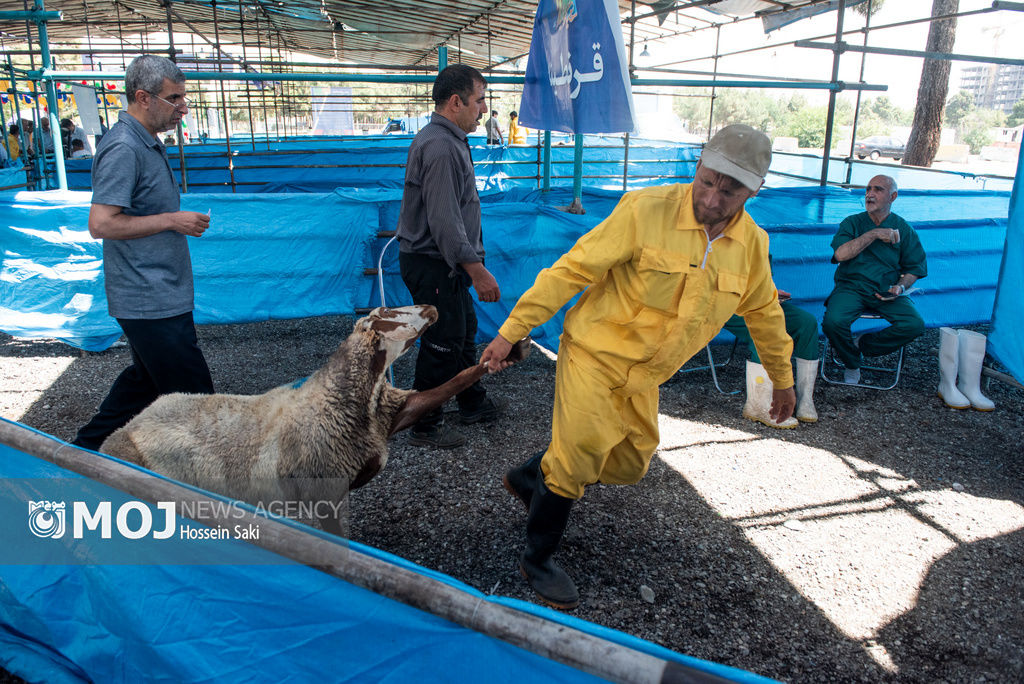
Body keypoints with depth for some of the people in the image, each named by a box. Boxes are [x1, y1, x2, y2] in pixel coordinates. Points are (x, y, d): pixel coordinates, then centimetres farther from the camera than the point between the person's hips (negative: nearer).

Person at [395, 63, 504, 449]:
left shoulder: (450, 140, 14)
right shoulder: (440, 147, -22)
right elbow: (444, 221, -28)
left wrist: (471, 263, 23)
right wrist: (477, 270, -25)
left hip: (447, 262, 11)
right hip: (432, 265, -11)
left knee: (464, 332, 21)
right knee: (442, 345, -1)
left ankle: (474, 404, 37)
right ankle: (425, 427, 14)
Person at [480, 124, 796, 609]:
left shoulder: (752, 244, -2)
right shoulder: (645, 210, -19)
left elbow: (764, 312, 16)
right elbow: (571, 270, -18)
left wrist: (782, 378, 27)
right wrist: (511, 331, -19)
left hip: (643, 377, 6)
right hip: (594, 351, -6)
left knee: (630, 463, 14)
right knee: (580, 448, -9)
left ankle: (532, 479, 37)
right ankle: (537, 560, 16)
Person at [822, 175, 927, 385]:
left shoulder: (903, 229, 10)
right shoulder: (852, 223, 7)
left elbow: (915, 268, 12)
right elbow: (840, 254, -11)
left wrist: (900, 287, -9)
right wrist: (874, 234, -14)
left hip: (887, 291, 2)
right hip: (852, 287, -1)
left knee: (915, 325, -25)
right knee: (833, 322, -31)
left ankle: (862, 344, 1)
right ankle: (852, 363, 1)